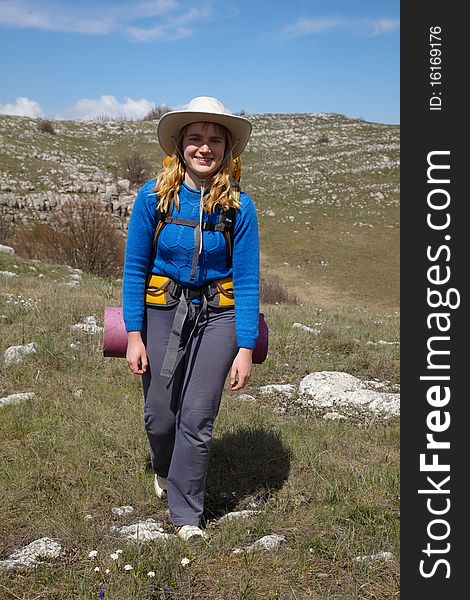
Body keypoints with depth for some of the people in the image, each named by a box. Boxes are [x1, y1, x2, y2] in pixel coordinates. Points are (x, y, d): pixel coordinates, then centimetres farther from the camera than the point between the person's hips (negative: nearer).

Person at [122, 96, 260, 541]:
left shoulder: (238, 206, -8)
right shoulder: (153, 196, -8)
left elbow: (247, 280, -6)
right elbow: (135, 268, -3)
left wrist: (245, 348, -10)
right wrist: (134, 335, -7)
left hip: (216, 316, 0)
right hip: (161, 310, 1)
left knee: (197, 420, 0)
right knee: (159, 416, 10)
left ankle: (186, 512, 21)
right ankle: (164, 470, 46)